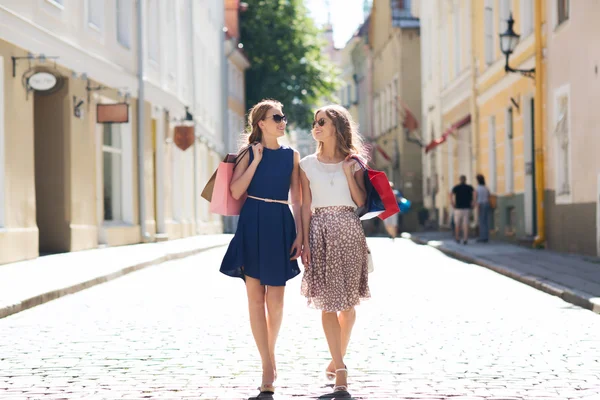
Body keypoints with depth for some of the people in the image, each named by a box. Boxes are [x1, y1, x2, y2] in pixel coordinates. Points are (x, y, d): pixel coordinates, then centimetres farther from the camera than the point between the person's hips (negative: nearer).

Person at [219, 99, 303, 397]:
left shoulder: (291, 156, 8)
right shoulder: (250, 153, 4)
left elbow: (297, 199, 7)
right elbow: (236, 191, -8)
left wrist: (299, 233, -1)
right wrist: (256, 160, -8)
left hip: (280, 226, 1)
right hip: (253, 225, -1)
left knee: (275, 300, 1)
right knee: (255, 297, -3)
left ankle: (270, 354, 25)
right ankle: (268, 365, 1)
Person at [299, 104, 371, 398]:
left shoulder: (353, 162, 6)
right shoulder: (308, 164, 7)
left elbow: (361, 202, 2)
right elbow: (306, 206, 4)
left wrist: (349, 174, -8)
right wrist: (305, 242, -3)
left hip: (348, 229, 0)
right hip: (320, 230, 0)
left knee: (348, 302, 4)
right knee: (328, 302, -7)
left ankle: (338, 360, 23)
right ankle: (340, 372, -7)